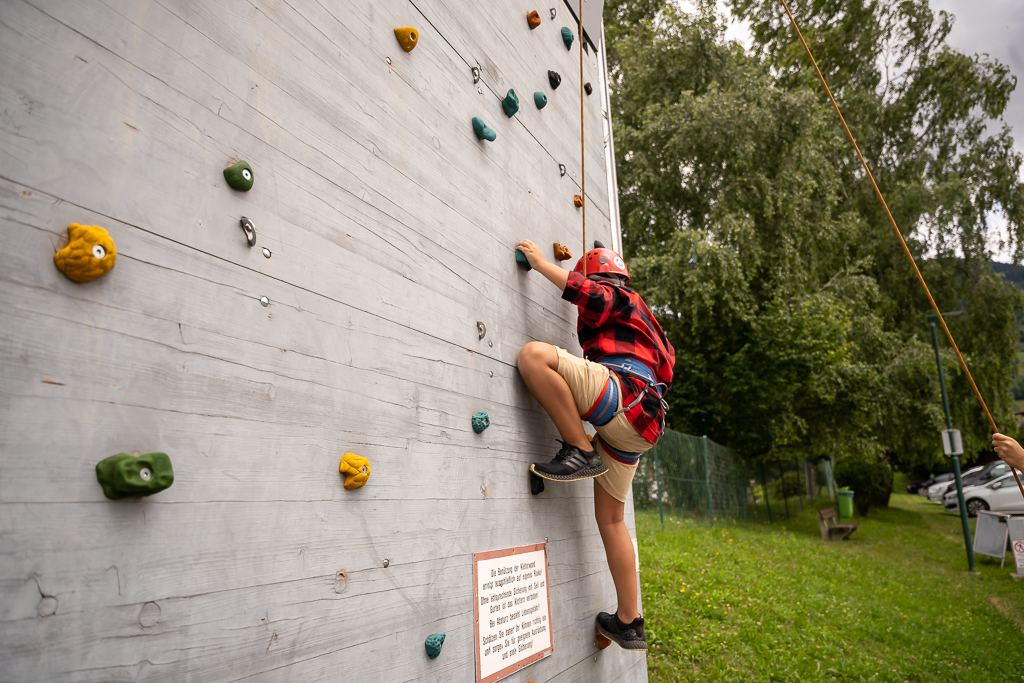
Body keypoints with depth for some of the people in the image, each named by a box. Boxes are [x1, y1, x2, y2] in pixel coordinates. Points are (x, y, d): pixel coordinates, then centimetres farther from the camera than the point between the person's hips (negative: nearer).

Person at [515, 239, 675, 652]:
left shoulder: (620, 298, 10)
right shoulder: (632, 316, 38)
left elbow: (594, 295, -15)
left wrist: (542, 264, -7)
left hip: (626, 395, -10)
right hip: (629, 429, 10)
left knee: (534, 354, -22)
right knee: (611, 521, 13)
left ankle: (580, 452, -21)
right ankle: (628, 624, 18)